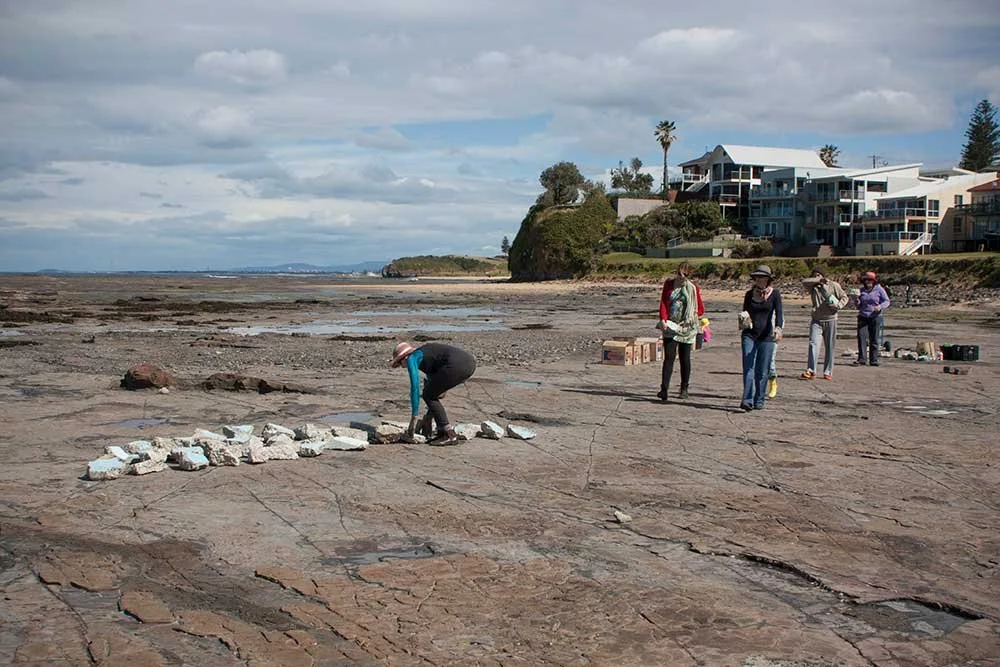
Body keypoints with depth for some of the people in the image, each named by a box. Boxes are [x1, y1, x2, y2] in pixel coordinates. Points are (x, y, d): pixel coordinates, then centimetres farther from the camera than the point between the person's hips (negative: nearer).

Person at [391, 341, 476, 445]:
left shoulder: (411, 359, 8)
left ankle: (450, 435, 3)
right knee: (431, 393, 23)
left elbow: (415, 389, 0)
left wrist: (414, 418, 4)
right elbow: (434, 390, 35)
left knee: (428, 395, 7)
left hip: (457, 365, -9)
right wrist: (429, 417, 37)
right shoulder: (426, 358, 32)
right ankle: (442, 432, 21)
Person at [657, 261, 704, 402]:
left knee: (685, 358, 8)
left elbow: (701, 309, 8)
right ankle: (664, 389, -16)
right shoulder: (669, 284, 4)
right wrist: (663, 320, -16)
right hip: (670, 327, 0)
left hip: (686, 328, 0)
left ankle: (684, 389, 21)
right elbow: (663, 302, -2)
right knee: (669, 357, -10)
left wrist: (690, 319, -8)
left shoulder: (693, 288, 3)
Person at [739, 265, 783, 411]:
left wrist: (778, 328, -28)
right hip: (749, 335, 1)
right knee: (748, 368, -10)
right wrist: (744, 319, -5)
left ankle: (759, 401, 11)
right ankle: (747, 400, -15)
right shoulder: (749, 294, 8)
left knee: (762, 371, 2)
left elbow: (779, 312, -11)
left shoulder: (774, 294, 0)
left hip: (766, 336, -1)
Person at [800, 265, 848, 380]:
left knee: (830, 347, 4)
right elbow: (804, 281, -14)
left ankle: (828, 372, 12)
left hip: (830, 320, -1)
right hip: (816, 320, 1)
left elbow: (844, 297, 5)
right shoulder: (812, 286, 5)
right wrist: (818, 280, -18)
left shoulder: (833, 285, 1)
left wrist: (838, 306, -13)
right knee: (813, 344, -13)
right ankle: (811, 371, -18)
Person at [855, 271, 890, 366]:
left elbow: (886, 301, 2)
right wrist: (856, 298, -7)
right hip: (863, 317, 2)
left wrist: (880, 307, -18)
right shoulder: (861, 290, 11)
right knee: (861, 336, -10)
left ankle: (874, 360, 7)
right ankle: (862, 359, -11)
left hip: (875, 317, -2)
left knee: (874, 339, 0)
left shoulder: (879, 289, 2)